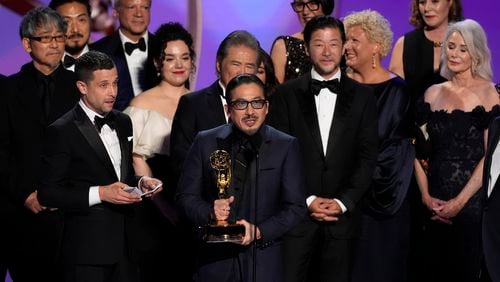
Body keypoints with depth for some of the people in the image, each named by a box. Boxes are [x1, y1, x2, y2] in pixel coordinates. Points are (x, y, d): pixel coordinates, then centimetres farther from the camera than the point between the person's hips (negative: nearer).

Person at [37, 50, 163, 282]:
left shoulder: (123, 122, 12)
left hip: (125, 243, 6)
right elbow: (47, 193, -12)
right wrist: (99, 194, -18)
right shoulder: (62, 132, -10)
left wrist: (140, 183, 2)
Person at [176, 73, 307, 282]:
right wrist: (209, 212, -15)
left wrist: (259, 231, -14)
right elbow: (186, 196, 5)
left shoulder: (286, 146, 1)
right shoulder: (206, 142, 4)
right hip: (216, 260, 1)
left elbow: (296, 207, -1)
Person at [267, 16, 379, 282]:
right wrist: (307, 200, -9)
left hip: (342, 215, 1)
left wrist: (343, 202, -8)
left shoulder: (362, 97, 7)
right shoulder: (286, 95, 4)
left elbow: (367, 157, 3)